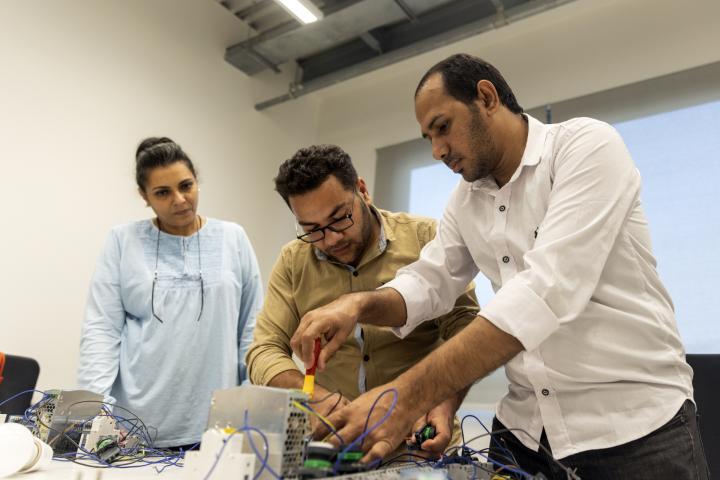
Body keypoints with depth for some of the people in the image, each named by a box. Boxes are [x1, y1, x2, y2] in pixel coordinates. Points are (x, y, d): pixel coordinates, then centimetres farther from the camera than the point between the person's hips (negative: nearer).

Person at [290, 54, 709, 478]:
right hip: (526, 428, 6)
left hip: (637, 423, -5)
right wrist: (359, 304, -16)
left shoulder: (589, 145, -15)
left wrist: (407, 397, -32)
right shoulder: (465, 201, 6)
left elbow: (547, 290, -27)